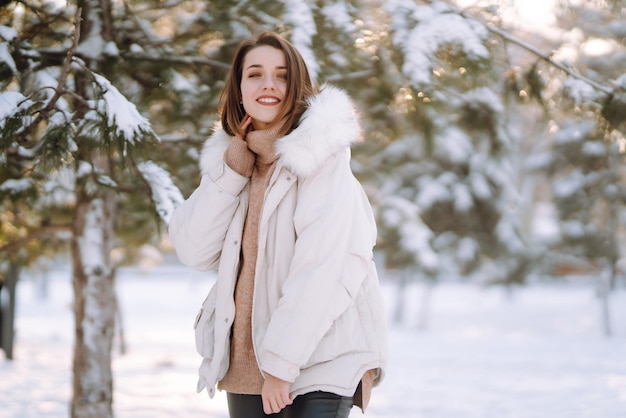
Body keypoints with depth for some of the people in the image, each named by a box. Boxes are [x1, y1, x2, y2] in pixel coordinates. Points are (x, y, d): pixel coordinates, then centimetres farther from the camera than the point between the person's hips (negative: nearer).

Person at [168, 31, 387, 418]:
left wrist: (282, 359, -18)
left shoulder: (320, 153, -8)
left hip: (318, 360, -5)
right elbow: (195, 252, 2)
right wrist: (233, 167, -5)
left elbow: (324, 265, -16)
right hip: (245, 362, 5)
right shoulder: (231, 157, 10)